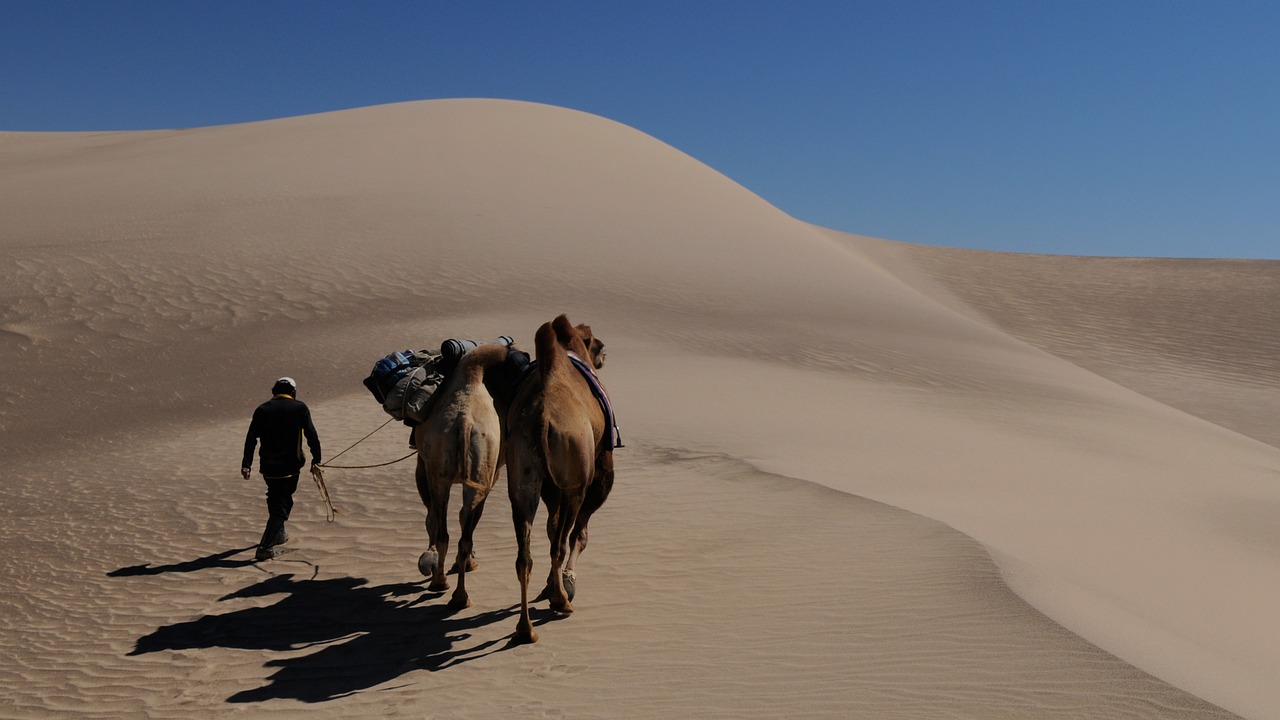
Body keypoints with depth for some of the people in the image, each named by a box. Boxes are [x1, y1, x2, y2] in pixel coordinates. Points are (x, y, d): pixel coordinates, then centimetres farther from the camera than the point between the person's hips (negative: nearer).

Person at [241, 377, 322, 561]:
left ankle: (279, 534, 40)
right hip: (289, 466, -4)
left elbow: (251, 437, -2)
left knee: (275, 499, 25)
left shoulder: (262, 409, 7)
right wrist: (316, 459, -2)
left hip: (267, 465, 4)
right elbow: (311, 435, -7)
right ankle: (265, 548, -11)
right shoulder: (300, 408, 0)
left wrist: (246, 463, -5)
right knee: (282, 505, -1)